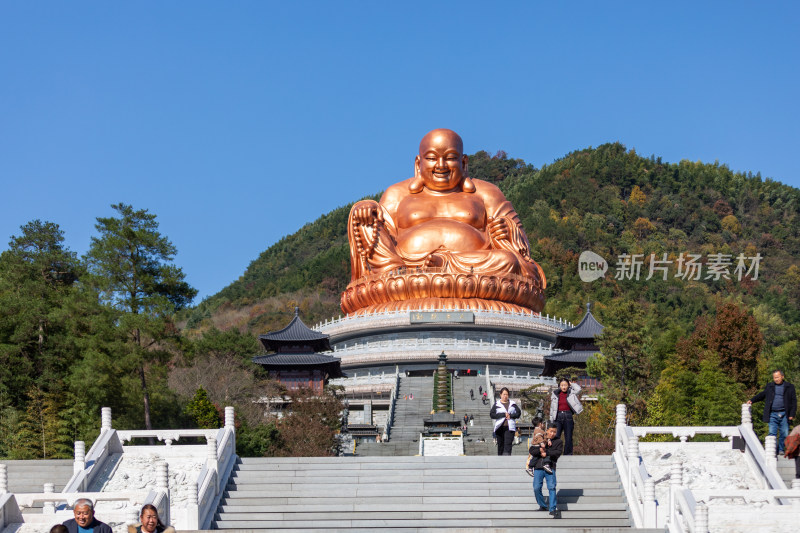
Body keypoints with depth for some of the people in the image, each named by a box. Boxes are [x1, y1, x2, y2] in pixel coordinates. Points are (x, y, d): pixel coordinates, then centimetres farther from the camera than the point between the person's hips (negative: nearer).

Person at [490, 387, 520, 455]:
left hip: (510, 427, 0)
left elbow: (518, 413, 9)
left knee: (508, 445, -13)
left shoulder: (512, 403, 12)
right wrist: (503, 414, -12)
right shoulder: (497, 404, 7)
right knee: (500, 445, 6)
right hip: (500, 427, 0)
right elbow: (492, 414, -5)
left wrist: (511, 415, -8)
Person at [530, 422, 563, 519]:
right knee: (536, 488, -3)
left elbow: (559, 452, -8)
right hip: (538, 467, 2)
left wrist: (546, 453, -12)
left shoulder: (558, 441, 8)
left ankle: (553, 509, -11)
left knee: (551, 487, -12)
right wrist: (540, 450, -14)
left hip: (550, 467, -2)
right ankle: (542, 506, 17)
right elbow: (531, 450, 4)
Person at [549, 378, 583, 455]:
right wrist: (551, 420, 9)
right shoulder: (555, 394, 9)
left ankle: (568, 454, 9)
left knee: (568, 438, 2)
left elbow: (578, 389, -14)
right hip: (558, 417, 0)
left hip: (568, 417, 0)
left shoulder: (571, 393, 6)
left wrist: (571, 384, 2)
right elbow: (552, 407, 12)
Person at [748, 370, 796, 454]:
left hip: (784, 415, -1)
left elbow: (793, 401, 7)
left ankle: (781, 450, 15)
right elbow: (762, 395, 24)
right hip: (773, 415, 1)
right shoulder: (769, 386, 14)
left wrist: (792, 414, -2)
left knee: (784, 434, 1)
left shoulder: (789, 387, 8)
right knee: (772, 433, -7)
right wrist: (752, 400, 10)